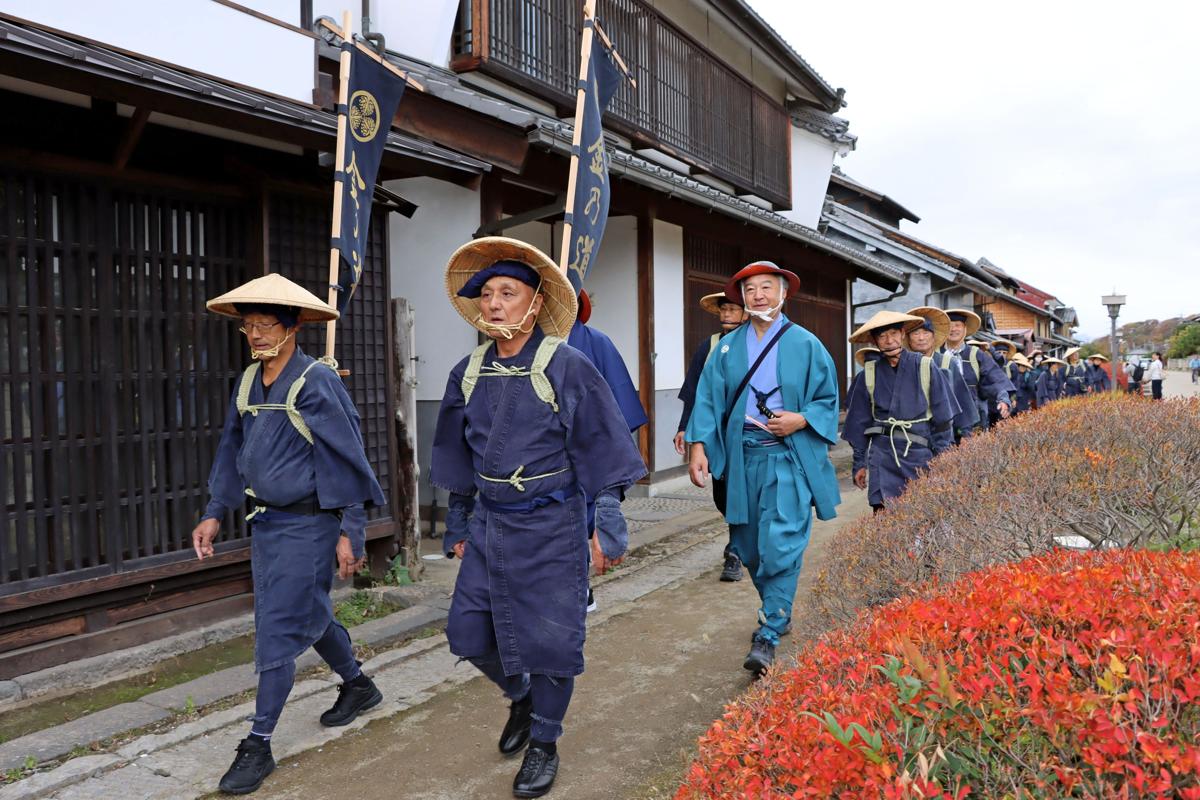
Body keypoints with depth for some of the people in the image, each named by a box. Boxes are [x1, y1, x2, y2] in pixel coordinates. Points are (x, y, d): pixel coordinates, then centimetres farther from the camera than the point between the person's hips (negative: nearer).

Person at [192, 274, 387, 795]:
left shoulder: (317, 382, -16)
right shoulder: (248, 382, 5)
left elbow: (346, 459, -16)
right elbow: (233, 451, 14)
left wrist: (350, 531, -16)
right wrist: (216, 514, 10)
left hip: (307, 524, -8)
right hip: (265, 521, 8)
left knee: (277, 630, -4)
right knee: (309, 615, 21)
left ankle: (258, 744, 10)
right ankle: (358, 685, 43)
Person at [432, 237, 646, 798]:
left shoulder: (566, 367, -11)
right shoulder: (468, 373, 4)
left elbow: (601, 450, -8)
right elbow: (459, 457, 14)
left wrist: (606, 528, -10)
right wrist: (459, 527, 16)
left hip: (550, 525, -5)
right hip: (489, 523, 5)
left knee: (550, 638, 3)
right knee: (468, 631, 9)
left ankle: (544, 743, 26)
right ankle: (520, 695, 39)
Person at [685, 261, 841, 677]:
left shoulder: (805, 344, 3)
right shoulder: (728, 347, 9)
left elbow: (828, 400, 6)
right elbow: (708, 400, 5)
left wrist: (801, 419, -13)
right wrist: (698, 446, -6)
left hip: (789, 456, -3)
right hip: (742, 456, 4)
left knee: (780, 545, -11)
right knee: (748, 545, 11)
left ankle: (768, 634, -3)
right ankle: (778, 610, 33)